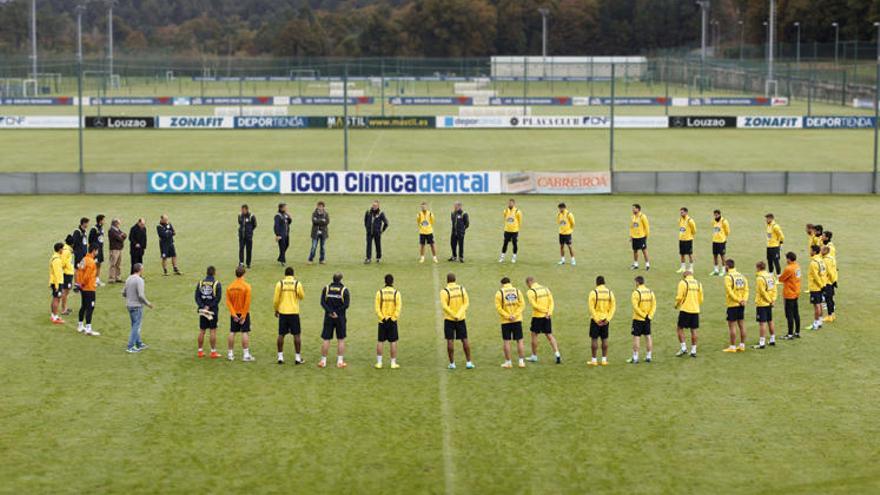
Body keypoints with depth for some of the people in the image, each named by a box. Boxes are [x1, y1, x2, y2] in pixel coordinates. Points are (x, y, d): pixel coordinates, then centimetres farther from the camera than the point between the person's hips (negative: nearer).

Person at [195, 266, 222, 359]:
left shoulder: (200, 283, 4)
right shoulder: (217, 284, -6)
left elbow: (197, 296, -3)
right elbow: (218, 298, -13)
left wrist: (203, 306, -11)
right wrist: (209, 306, -13)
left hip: (202, 310, 3)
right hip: (213, 310, -3)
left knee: (202, 331, 10)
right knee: (213, 331, 1)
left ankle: (200, 351, 15)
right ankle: (213, 352, 2)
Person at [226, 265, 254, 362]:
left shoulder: (230, 287, 0)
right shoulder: (246, 286, -12)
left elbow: (228, 302, -4)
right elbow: (247, 302, -15)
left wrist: (233, 314, -6)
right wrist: (243, 316, -11)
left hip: (234, 314, 4)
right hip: (244, 314, -4)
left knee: (232, 333, 10)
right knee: (245, 333, -2)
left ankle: (230, 354, 15)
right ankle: (246, 355, -4)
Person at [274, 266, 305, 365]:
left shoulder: (280, 283, -3)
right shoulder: (297, 283, -5)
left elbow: (276, 299, -2)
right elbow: (302, 296, 6)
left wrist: (276, 310, 12)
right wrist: (303, 291, 26)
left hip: (282, 312, 1)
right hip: (294, 312, -1)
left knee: (281, 334, 9)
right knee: (297, 334, 5)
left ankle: (280, 357, 10)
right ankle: (298, 357, 5)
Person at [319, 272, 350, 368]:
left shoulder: (326, 289, 1)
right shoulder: (344, 290, -4)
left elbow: (323, 303, -7)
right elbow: (346, 305, -11)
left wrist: (331, 312, -13)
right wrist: (337, 312, -10)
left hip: (328, 317, 1)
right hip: (340, 318, -1)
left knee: (326, 339, 5)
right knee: (341, 340, 8)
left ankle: (323, 361, 7)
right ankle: (340, 361, 7)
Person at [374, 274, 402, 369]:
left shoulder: (380, 292, -2)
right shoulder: (396, 293, -4)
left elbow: (377, 308, -6)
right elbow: (398, 308, -9)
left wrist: (382, 318, -6)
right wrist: (393, 318, -6)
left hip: (382, 321, 1)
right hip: (392, 321, -1)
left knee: (380, 342, 8)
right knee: (393, 342, 5)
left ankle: (379, 362, 8)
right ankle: (393, 363, 7)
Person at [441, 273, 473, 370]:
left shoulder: (444, 291, -8)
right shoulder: (462, 289, 3)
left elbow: (444, 306, -17)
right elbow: (466, 303, -3)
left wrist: (453, 315, -14)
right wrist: (459, 315, -11)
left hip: (449, 319, -3)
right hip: (461, 318, 3)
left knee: (450, 340, 3)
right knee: (464, 340, 8)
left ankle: (452, 363, 5)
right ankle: (468, 362, 8)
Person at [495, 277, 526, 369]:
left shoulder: (500, 293, -3)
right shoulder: (517, 291, 5)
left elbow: (498, 307, -10)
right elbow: (522, 304, -3)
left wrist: (507, 316, -10)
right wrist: (515, 315, -9)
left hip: (505, 321, -2)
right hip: (517, 320, 2)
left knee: (506, 341, 5)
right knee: (519, 341, 6)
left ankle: (508, 362, 7)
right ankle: (521, 361, 6)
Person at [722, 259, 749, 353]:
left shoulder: (728, 277, -12)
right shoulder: (742, 276, 9)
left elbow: (730, 292, -19)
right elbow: (746, 289, 5)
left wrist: (738, 300, -14)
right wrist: (744, 300, -4)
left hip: (732, 304, -7)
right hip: (741, 305, 7)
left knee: (732, 326, -2)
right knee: (741, 325, 12)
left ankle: (732, 347, -1)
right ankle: (742, 346, 16)